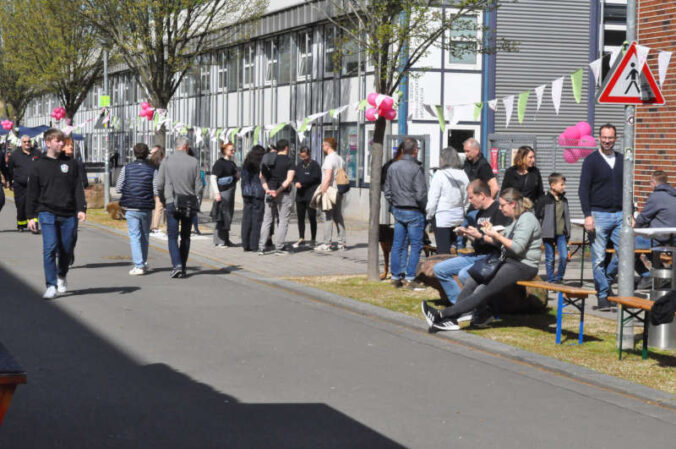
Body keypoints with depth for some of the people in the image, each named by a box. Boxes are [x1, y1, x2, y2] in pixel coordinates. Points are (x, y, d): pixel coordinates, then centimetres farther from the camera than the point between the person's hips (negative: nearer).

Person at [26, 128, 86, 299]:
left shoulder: (70, 163, 8)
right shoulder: (38, 166, 4)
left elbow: (78, 188, 7)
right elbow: (32, 193, 7)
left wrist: (81, 209, -5)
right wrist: (31, 216, 3)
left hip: (68, 214, 2)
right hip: (47, 213, -2)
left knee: (66, 249, 7)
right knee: (50, 248, -13)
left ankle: (62, 277, 34)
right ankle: (51, 286, -10)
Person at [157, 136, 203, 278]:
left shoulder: (167, 161, -1)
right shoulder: (194, 162, -1)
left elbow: (160, 185, 0)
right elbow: (199, 187, -1)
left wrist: (163, 200, 15)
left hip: (172, 203, -1)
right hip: (190, 205, 1)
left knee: (173, 236, 1)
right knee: (186, 237, 12)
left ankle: (177, 265, -18)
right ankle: (183, 268, 13)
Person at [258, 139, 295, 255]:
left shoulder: (269, 159, 10)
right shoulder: (289, 161, -5)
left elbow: (261, 176, 4)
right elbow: (289, 179, -15)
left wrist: (267, 189, -5)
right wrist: (278, 191, -16)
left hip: (269, 194, 5)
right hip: (283, 194, -5)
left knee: (266, 221, 9)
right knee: (283, 221, 3)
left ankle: (261, 247, 5)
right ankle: (278, 248, -1)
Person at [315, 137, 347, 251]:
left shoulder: (329, 159, -12)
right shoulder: (340, 159, 15)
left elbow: (328, 178, -20)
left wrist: (323, 190, -18)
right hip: (339, 191, 9)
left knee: (328, 218, -5)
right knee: (338, 217, 11)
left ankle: (327, 244, -4)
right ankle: (342, 243, 12)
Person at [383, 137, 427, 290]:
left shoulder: (393, 167, 3)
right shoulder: (416, 169, -16)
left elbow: (387, 191, 10)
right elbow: (420, 194, -16)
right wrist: (424, 209, 0)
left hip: (398, 211, 6)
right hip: (413, 212, -6)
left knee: (398, 244, 11)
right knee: (415, 245, 1)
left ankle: (396, 277, 15)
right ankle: (409, 278, 0)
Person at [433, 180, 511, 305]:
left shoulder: (499, 211, -12)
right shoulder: (480, 213, 17)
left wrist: (480, 236, -22)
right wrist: (466, 234, 7)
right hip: (476, 256, 10)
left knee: (464, 274, -34)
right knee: (439, 269, 5)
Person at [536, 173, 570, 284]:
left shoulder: (564, 200, 9)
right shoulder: (544, 200, -8)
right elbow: (537, 217, -4)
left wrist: (568, 232, 17)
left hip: (561, 234, 4)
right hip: (549, 234, -4)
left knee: (564, 256, -7)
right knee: (550, 259, 3)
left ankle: (559, 278, 12)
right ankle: (551, 281, 13)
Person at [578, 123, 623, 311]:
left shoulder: (622, 160, 13)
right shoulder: (591, 160, -1)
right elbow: (583, 190, -5)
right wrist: (587, 216, -13)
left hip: (619, 215, 4)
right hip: (598, 215, -4)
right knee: (599, 258, -2)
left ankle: (605, 279, 21)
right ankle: (603, 296, 6)